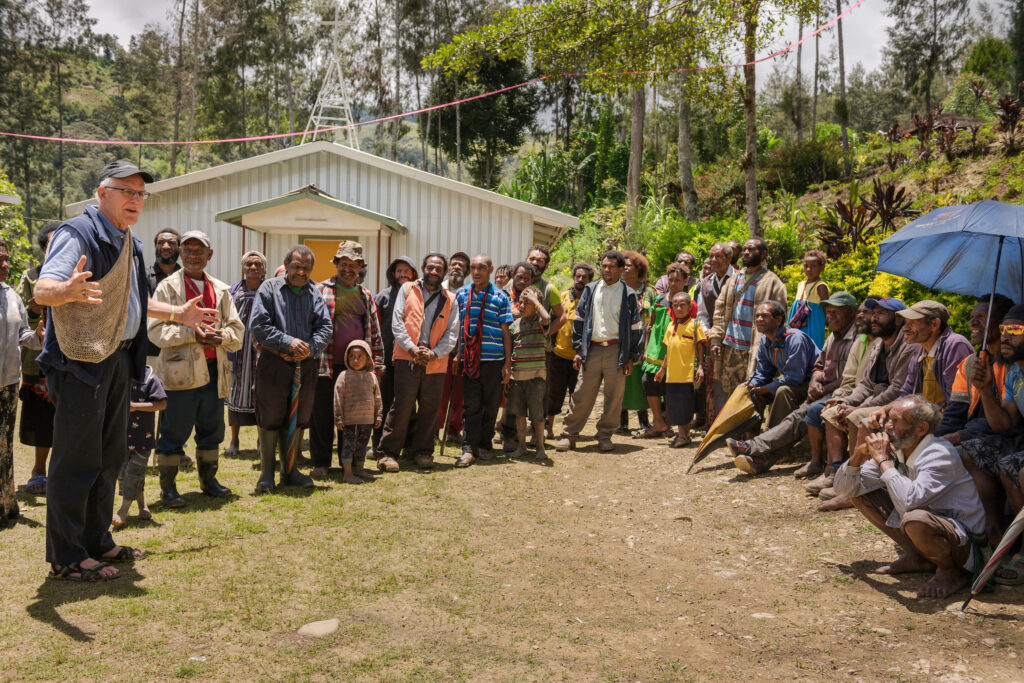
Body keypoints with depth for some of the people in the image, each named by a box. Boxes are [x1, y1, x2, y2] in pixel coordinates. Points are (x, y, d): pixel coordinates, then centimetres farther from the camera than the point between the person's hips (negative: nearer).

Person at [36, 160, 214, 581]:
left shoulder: (128, 243, 17)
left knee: (110, 455, 15)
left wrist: (177, 313, 32)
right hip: (81, 361, -9)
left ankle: (97, 542, 27)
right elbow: (42, 290, -26)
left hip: (118, 361, 10)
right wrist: (68, 290, -47)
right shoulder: (78, 234, -13)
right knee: (76, 460, -4)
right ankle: (65, 558, 6)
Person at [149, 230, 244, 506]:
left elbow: (237, 329, 13)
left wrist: (221, 337, -9)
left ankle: (208, 479, 28)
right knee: (174, 432, -1)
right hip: (180, 370, -5)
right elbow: (156, 329, -8)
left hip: (214, 370, 5)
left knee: (212, 430, 14)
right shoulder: (167, 287, 1)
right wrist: (193, 333, -18)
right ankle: (168, 488, 10)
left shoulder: (220, 289, 15)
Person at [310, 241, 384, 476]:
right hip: (326, 365, -3)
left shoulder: (366, 296, 15)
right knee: (322, 414, 2)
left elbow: (375, 332, 16)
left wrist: (376, 364, 10)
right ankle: (321, 462, 13)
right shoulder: (320, 291, 3)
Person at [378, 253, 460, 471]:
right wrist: (412, 349, -10)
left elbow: (452, 333, 7)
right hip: (407, 359, -2)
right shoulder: (407, 289, 10)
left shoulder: (450, 299, 14)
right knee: (402, 406, -7)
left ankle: (423, 452, 18)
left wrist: (434, 353, -9)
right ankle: (389, 453, 0)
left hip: (436, 363, 2)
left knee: (429, 408, 5)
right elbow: (397, 322, 2)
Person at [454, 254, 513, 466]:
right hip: (469, 359, 0)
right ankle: (469, 449, 0)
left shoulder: (500, 297, 5)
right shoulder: (461, 294, 8)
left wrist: (508, 363, -1)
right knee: (470, 405, -1)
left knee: (490, 405, 7)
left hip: (494, 359, 0)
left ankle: (484, 445, 19)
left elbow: (505, 331, 3)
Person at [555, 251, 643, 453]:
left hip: (616, 350, -1)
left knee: (614, 396, 3)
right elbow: (579, 319, 12)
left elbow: (635, 326, 5)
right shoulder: (590, 290, 10)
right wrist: (578, 349, 5)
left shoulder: (628, 295, 4)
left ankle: (605, 436, 16)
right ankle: (569, 435, 7)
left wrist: (631, 357, 0)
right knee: (582, 394, 0)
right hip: (592, 350, 1)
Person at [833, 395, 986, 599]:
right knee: (859, 494, 3)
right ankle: (917, 557, 10)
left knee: (916, 520, -39)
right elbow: (844, 489, 2)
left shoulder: (940, 455, -25)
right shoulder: (893, 450, -3)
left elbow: (910, 500, -42)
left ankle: (952, 572, -7)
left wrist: (883, 460, -30)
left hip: (963, 543, -8)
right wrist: (858, 456, -16)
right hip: (925, 529, 8)